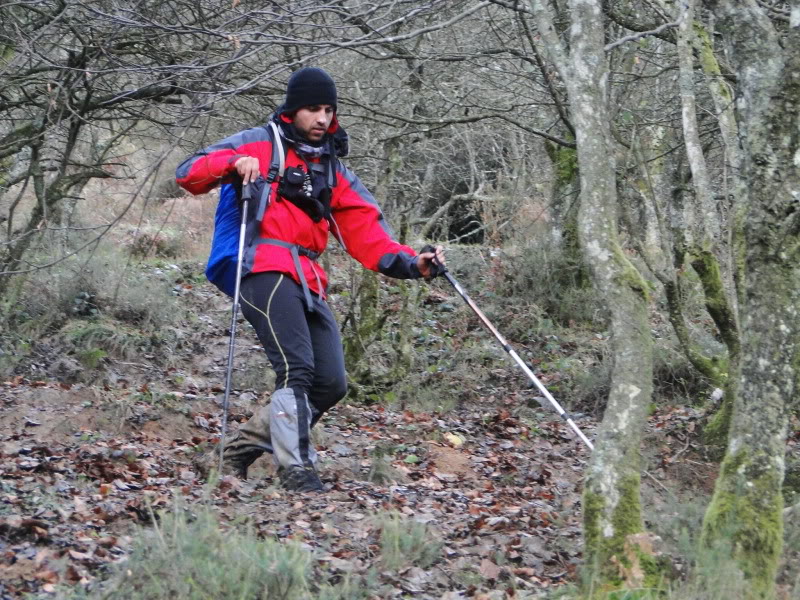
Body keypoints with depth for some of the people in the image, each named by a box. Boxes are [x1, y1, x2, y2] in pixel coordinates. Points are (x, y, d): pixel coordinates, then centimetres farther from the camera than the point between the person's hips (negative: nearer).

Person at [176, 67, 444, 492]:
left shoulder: (332, 170, 24)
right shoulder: (260, 144, 8)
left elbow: (366, 233, 15)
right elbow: (188, 173, 2)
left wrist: (410, 263, -1)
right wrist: (232, 162, -17)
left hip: (308, 283, 7)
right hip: (265, 269, -7)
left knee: (330, 385, 0)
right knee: (296, 369, -21)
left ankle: (242, 449, 13)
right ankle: (295, 469, -17)